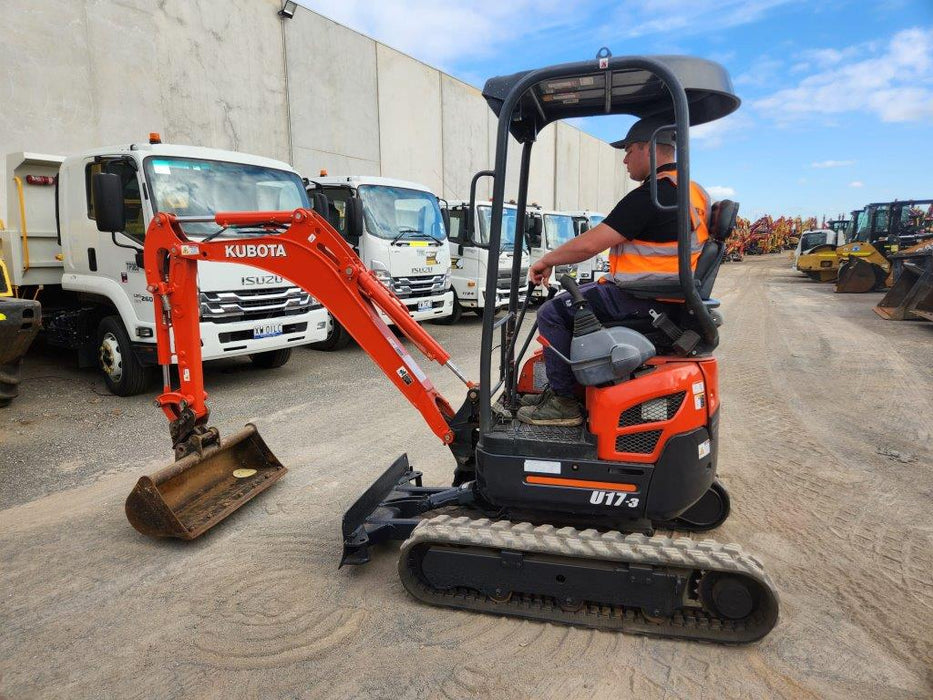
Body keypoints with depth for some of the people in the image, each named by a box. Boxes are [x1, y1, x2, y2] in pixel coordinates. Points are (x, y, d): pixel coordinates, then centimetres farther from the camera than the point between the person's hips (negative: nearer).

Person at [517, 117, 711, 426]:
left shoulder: (649, 197, -19)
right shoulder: (695, 190, 14)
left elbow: (589, 244, -21)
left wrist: (547, 261, -5)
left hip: (641, 301, -11)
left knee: (553, 312, -9)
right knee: (571, 297, 22)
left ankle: (563, 402, -4)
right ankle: (560, 386, 24)